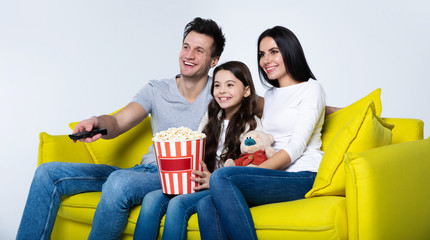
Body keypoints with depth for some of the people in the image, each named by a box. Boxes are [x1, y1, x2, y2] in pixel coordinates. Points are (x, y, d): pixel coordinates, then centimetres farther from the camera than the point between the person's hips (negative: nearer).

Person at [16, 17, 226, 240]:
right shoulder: (156, 90, 10)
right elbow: (118, 123, -2)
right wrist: (98, 122, -27)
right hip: (147, 170, 6)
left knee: (120, 181, -39)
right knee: (49, 172, -1)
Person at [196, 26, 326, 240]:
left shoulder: (311, 89, 2)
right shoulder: (270, 96, 26)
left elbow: (296, 146, -10)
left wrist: (256, 171, -19)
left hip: (302, 176, -6)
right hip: (275, 176, 6)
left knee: (222, 177, -29)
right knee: (207, 205, -23)